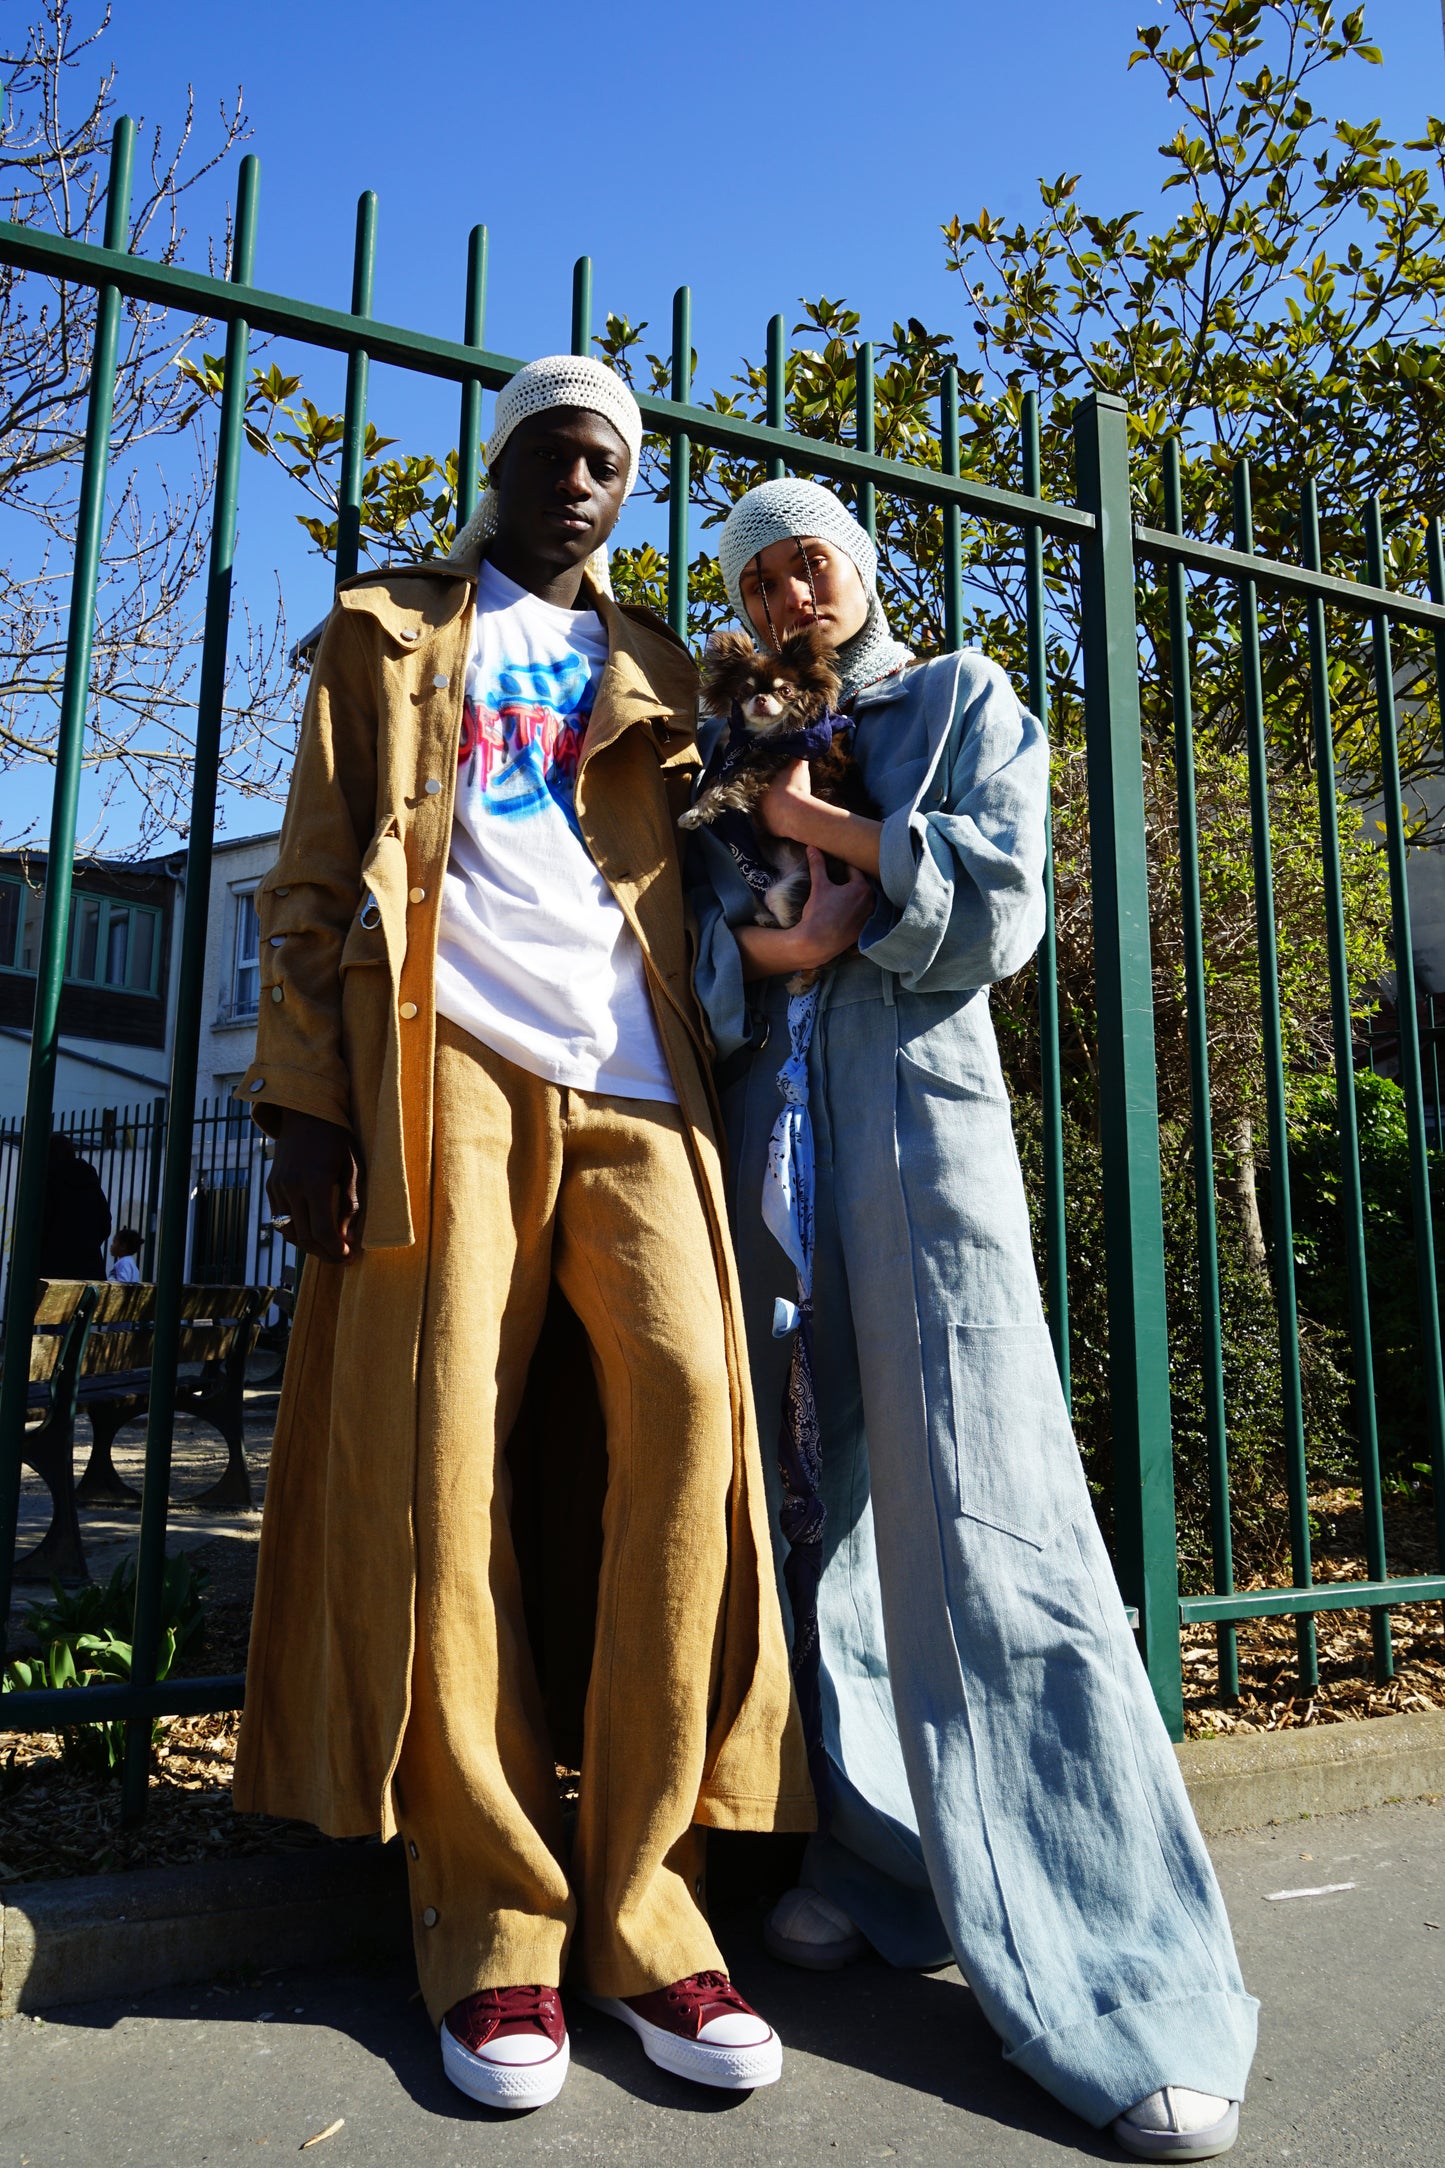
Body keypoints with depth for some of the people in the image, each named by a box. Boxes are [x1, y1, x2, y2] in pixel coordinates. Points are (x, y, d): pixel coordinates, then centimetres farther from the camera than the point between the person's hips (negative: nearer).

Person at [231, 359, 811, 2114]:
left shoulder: (655, 675, 27)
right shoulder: (387, 634, 20)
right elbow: (312, 882, 10)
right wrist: (304, 1097, -2)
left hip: (633, 1080, 2)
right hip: (449, 1060, -1)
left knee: (688, 1396, -17)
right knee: (442, 1448, -10)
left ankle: (639, 1902, -4)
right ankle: (494, 1915, 3)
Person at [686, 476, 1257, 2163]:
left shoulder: (967, 703, 15)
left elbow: (998, 909, 0)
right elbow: (678, 942, 9)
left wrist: (816, 824, -2)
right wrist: (775, 942, -10)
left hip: (919, 1124, -3)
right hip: (760, 1138, 4)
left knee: (984, 1520, -11)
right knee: (803, 1498, 3)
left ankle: (1121, 1979, -4)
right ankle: (862, 1863, 18)